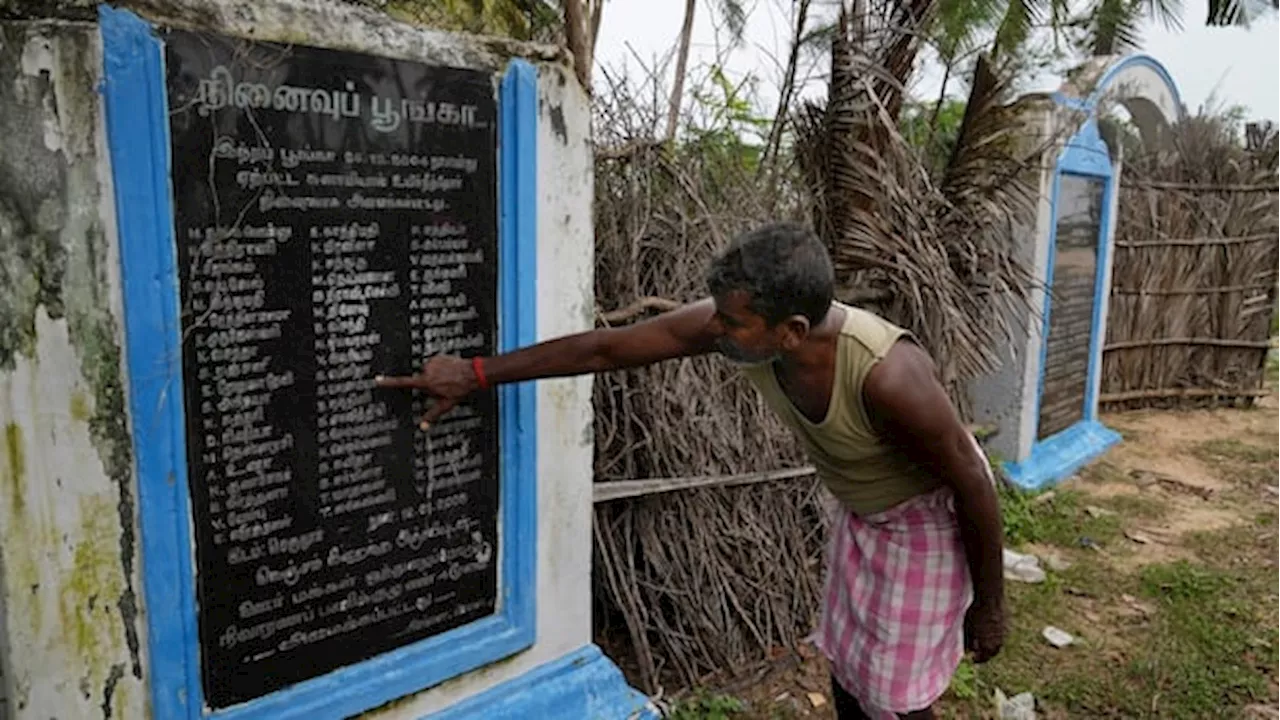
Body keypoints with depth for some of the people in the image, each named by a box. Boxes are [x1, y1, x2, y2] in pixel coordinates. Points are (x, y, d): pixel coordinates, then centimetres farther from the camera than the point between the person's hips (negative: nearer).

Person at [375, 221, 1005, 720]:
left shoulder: (886, 376, -41)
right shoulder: (733, 324, -26)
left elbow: (974, 486, -26)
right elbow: (607, 348, -19)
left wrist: (988, 607, -12)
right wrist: (475, 373, -16)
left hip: (931, 519, -5)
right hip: (858, 512, 6)